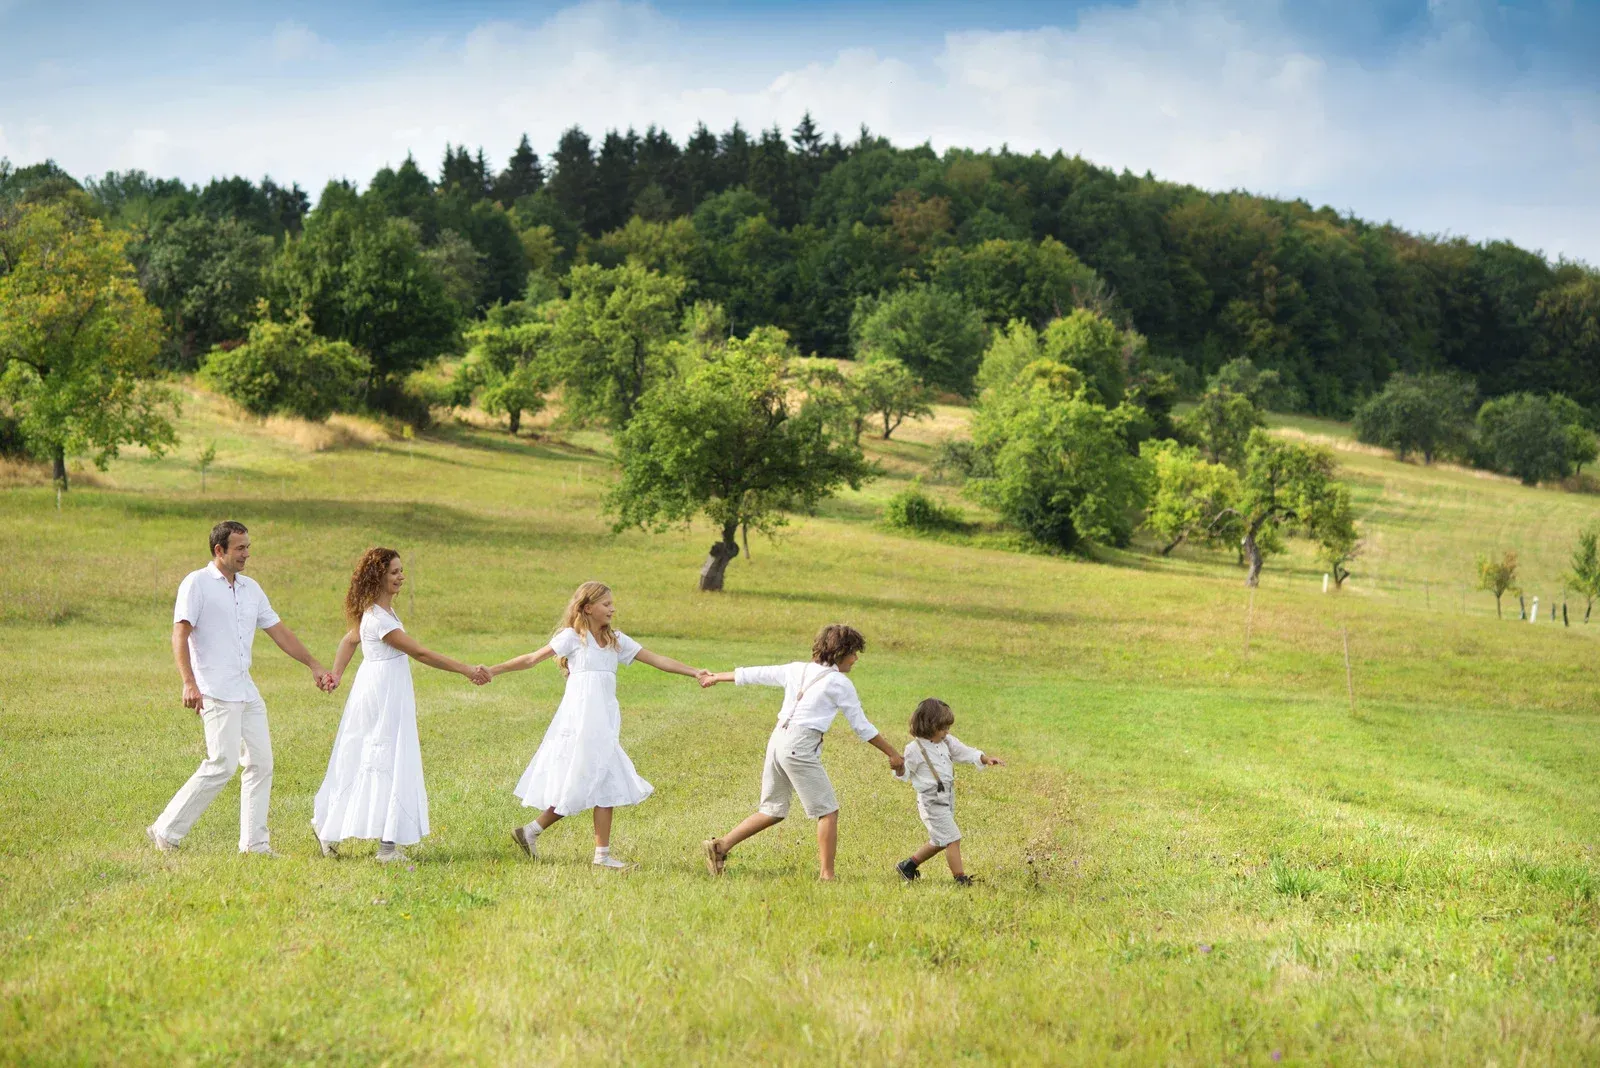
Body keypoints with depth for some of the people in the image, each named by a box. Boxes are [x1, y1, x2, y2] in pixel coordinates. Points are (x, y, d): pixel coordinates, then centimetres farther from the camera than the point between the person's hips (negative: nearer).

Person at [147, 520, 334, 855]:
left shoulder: (251, 588, 16)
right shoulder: (197, 583, -5)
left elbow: (279, 631, 22)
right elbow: (180, 635, -13)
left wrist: (314, 666, 21)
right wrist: (189, 683, -25)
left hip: (247, 690, 8)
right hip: (217, 693, -8)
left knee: (261, 762, 5)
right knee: (222, 765, -14)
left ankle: (254, 843, 11)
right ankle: (166, 832, -5)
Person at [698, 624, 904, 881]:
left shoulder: (797, 670, 14)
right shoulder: (840, 683, -3)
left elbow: (755, 674, 21)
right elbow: (862, 728, 0)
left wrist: (717, 677, 35)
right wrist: (892, 754, 10)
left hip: (777, 740, 7)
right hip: (800, 747, -7)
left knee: (773, 811, 17)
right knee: (828, 812, 2)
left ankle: (720, 846, 13)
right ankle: (827, 876, 1)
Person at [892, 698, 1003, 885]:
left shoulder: (947, 742, 6)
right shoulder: (915, 749, -13)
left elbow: (966, 752, 9)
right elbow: (904, 774, -8)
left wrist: (986, 759, -6)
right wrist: (899, 768, -31)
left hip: (947, 798, 9)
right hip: (931, 801, -9)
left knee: (940, 842, 19)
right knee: (953, 839, -11)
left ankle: (907, 866, 32)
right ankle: (961, 879, -6)